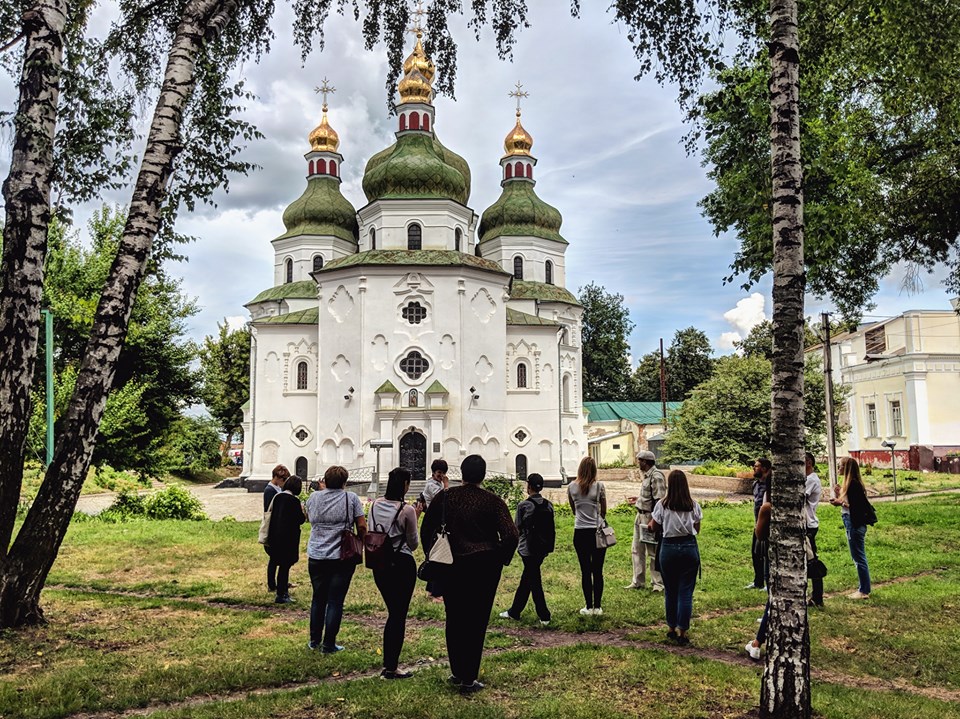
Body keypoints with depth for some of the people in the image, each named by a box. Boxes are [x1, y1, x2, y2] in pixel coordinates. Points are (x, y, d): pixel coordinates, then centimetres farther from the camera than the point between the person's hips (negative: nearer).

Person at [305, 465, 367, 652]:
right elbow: (362, 527, -7)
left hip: (316, 557, 3)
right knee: (335, 601, 3)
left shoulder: (314, 497, 3)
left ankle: (314, 640, 26)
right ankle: (329, 644, 8)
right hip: (342, 557, -3)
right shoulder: (351, 498, -6)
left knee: (318, 598, 17)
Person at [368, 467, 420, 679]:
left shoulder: (375, 505, 1)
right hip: (402, 564, -6)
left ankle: (387, 665, 22)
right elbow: (413, 543, -5)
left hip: (379, 564, 6)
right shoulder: (407, 510, -16)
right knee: (399, 616, 5)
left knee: (393, 613, 18)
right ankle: (391, 668, 10)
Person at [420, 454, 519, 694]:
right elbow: (511, 535, -15)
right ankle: (468, 680, 11)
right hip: (486, 565, -2)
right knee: (477, 621, 7)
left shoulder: (445, 497, -2)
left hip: (453, 565, 2)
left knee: (454, 619, 16)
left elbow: (426, 530, 4)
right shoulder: (493, 501, -8)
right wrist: (501, 559, 0)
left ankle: (457, 673, 26)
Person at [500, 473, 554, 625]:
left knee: (534, 581, 3)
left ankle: (544, 616, 5)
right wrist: (548, 546, 14)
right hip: (543, 548, 6)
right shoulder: (549, 505, 1)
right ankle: (514, 611, 26)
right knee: (526, 580, 16)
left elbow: (518, 529, -10)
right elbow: (552, 528, 5)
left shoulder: (523, 505, -14)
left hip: (528, 549, -6)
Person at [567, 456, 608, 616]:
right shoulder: (599, 486, -6)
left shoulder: (572, 487, 0)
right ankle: (597, 607, 11)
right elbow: (603, 511, 5)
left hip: (580, 532, 1)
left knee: (585, 571, 7)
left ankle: (589, 607, 10)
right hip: (597, 532, -1)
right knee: (598, 571, 7)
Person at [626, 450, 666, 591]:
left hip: (650, 517, -10)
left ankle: (658, 583, 13)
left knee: (653, 552, 1)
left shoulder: (656, 476, -18)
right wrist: (638, 500, 21)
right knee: (637, 550, 13)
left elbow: (658, 500, -22)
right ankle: (638, 582, 22)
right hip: (640, 516, 10)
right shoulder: (647, 475, 11)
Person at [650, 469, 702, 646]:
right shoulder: (693, 505, -3)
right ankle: (681, 631, 6)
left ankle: (672, 628, 25)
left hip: (669, 547, 0)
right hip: (689, 547, 1)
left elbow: (655, 528, 2)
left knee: (670, 591, 14)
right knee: (686, 591, 5)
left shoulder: (662, 505, -8)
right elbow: (697, 529, 6)